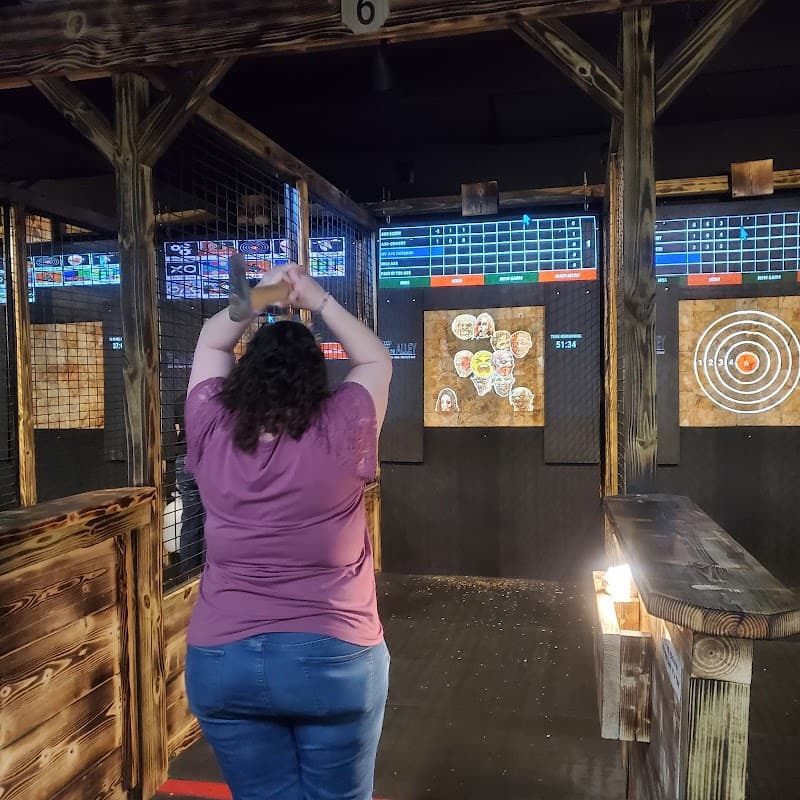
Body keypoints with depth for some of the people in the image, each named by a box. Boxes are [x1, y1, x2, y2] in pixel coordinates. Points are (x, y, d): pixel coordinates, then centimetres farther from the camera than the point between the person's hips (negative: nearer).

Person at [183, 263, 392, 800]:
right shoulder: (339, 437, -13)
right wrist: (319, 299, 3)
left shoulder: (211, 434, -7)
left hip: (223, 659, 2)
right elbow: (377, 361, 4)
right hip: (335, 659, -2)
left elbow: (211, 345, 10)